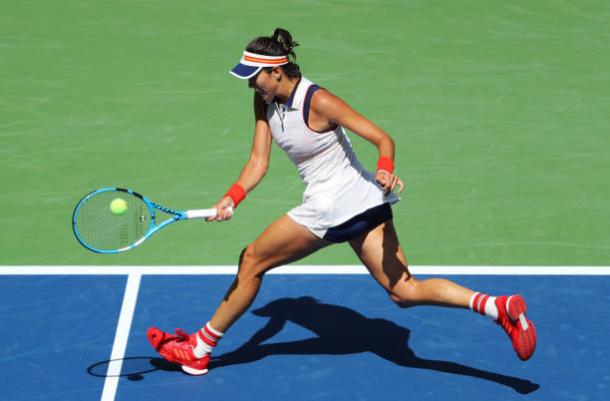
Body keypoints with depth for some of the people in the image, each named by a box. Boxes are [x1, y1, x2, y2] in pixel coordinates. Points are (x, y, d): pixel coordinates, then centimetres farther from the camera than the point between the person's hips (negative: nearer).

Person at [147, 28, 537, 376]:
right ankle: (498, 307, -7)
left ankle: (200, 348, 18)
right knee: (405, 292, 3)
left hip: (332, 207, -8)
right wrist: (232, 198, -15)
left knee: (252, 261, 4)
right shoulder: (264, 102, 5)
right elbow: (259, 161, 1)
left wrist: (386, 170, -38)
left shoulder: (318, 101, -18)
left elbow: (383, 139, -18)